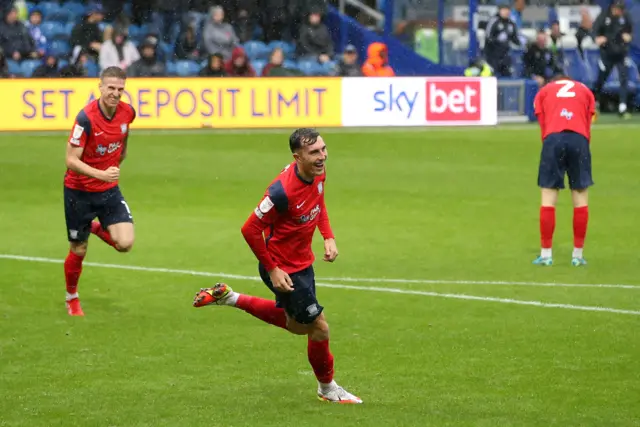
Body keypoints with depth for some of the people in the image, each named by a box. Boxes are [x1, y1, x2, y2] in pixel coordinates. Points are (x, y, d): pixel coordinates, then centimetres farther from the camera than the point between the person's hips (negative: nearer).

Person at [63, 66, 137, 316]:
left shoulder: (127, 112, -8)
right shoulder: (86, 118, -24)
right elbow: (71, 160, -24)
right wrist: (101, 174, -36)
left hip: (109, 188, 4)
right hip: (79, 190, -4)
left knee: (125, 244, -13)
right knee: (79, 251, 7)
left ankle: (98, 228, 20)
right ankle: (71, 299, 33)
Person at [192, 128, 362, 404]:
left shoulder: (318, 174, -9)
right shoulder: (283, 190, -33)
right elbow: (250, 229, -26)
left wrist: (328, 237, 2)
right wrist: (272, 270, -20)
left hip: (303, 262, 9)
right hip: (285, 270, -9)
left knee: (296, 325, 27)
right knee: (319, 327, 2)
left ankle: (229, 298, 37)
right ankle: (327, 388, 26)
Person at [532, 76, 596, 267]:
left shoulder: (543, 92, 24)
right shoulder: (585, 91, 25)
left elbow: (543, 124, 13)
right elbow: (588, 123, 13)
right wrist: (582, 147, 12)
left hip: (553, 139, 0)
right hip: (579, 140, 0)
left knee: (548, 198, 3)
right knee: (581, 199, 6)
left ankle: (546, 255, 2)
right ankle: (578, 255, 6)